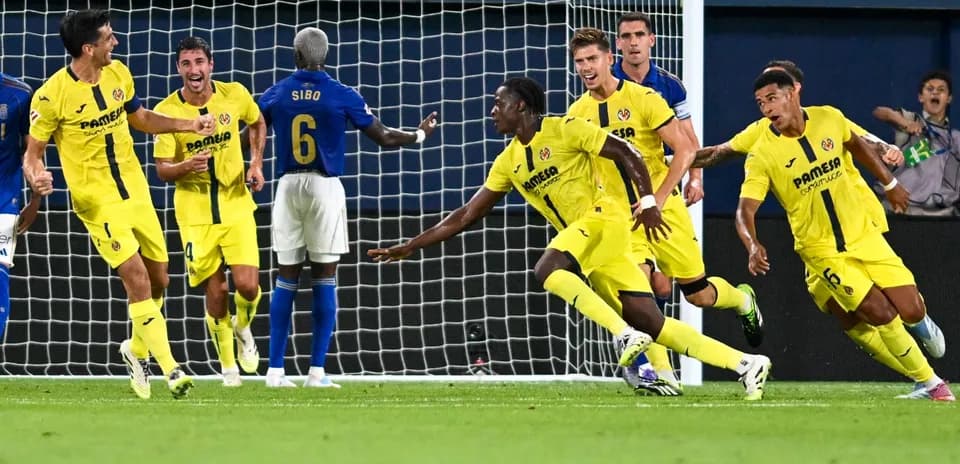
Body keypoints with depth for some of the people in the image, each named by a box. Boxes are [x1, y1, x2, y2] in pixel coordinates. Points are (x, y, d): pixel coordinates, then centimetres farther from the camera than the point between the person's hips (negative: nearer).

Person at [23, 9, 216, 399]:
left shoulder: (118, 74, 1)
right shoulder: (52, 96, -17)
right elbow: (33, 151, -9)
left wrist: (189, 125, 14)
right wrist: (36, 177, -30)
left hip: (136, 192, 6)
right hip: (98, 202, -6)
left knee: (158, 280, 11)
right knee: (137, 279, -16)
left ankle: (136, 349, 36)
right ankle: (170, 369, -12)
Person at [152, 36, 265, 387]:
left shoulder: (234, 95, -5)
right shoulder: (167, 110, -11)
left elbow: (257, 124, 17)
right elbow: (162, 170, -7)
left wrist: (256, 164, 4)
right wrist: (187, 166, -28)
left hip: (236, 205, 1)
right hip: (194, 212, -1)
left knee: (247, 285, -11)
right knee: (215, 293, -1)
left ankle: (242, 329, 24)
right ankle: (228, 365, 20)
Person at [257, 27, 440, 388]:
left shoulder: (276, 94, 1)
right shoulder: (342, 96, -4)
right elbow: (384, 137, 2)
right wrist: (419, 135, 21)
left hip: (288, 187, 2)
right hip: (325, 188, -2)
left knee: (286, 279, 7)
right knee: (324, 279, 2)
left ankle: (275, 370, 3)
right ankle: (317, 371, -3)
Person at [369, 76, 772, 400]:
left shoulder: (564, 130, -6)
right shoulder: (508, 162, 15)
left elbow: (626, 153, -6)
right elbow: (466, 215, 18)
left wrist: (648, 201, -18)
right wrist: (411, 246, 13)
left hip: (604, 218, -7)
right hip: (585, 243, 7)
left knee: (547, 269, -29)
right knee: (653, 325, -5)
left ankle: (626, 335, -31)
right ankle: (746, 364, -4)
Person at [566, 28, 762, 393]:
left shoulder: (642, 99, -12)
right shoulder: (577, 113, 1)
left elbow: (685, 150, -13)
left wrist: (656, 201, -19)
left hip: (663, 209, -2)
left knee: (698, 294, 5)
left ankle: (744, 300, 40)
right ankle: (662, 373, -17)